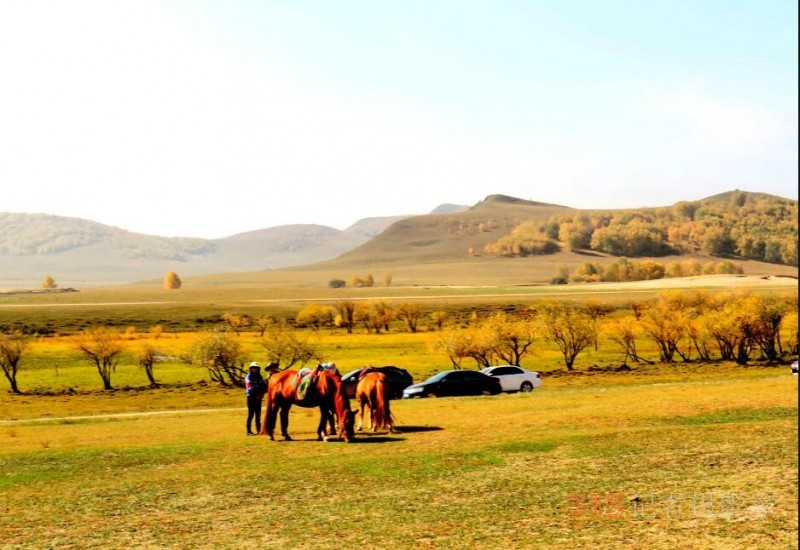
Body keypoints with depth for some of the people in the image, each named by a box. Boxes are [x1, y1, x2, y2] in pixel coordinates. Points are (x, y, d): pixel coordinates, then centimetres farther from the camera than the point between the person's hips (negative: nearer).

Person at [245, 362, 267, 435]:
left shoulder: (259, 377, 12)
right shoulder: (249, 377, -4)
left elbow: (264, 386, 6)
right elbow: (250, 388, -14)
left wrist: (261, 394, -10)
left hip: (258, 398, 5)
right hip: (251, 397, -5)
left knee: (258, 414, 9)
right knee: (251, 414, -7)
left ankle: (259, 429, 15)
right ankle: (249, 431, -5)